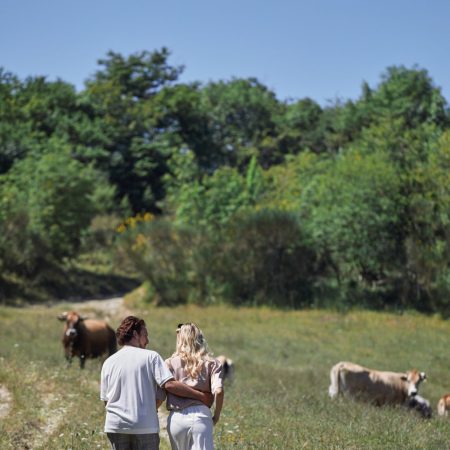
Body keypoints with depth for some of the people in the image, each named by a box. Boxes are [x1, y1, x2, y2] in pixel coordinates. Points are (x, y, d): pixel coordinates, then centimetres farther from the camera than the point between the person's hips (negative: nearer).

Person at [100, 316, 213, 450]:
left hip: (115, 425, 3)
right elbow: (169, 384, -14)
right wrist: (202, 396, -9)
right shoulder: (151, 357, -2)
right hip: (145, 425, -3)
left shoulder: (109, 362, 9)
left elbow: (105, 400, 11)